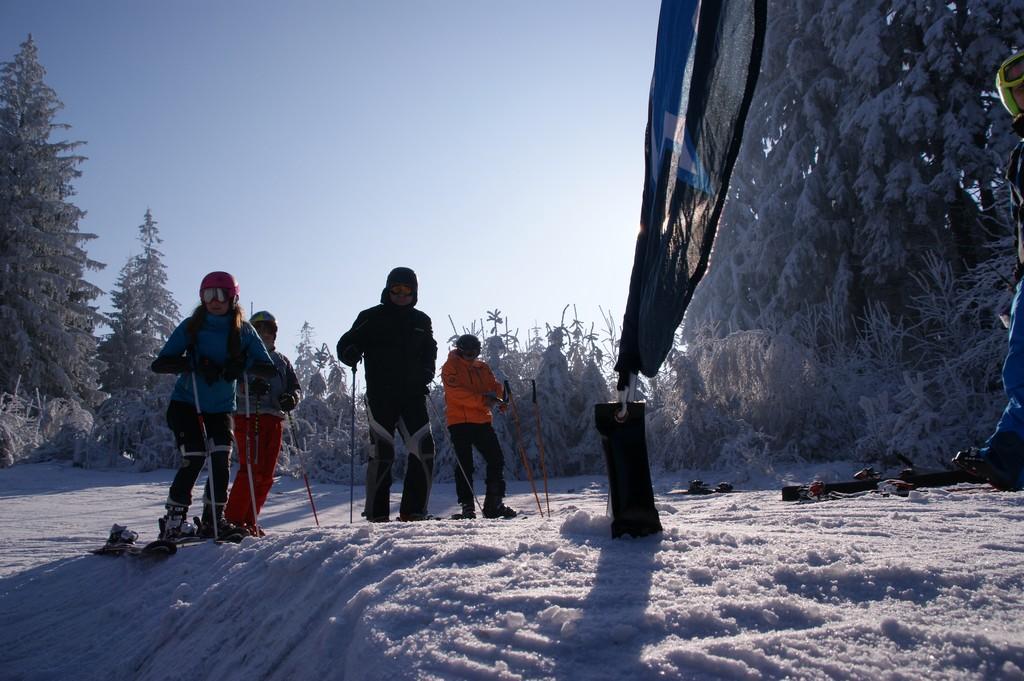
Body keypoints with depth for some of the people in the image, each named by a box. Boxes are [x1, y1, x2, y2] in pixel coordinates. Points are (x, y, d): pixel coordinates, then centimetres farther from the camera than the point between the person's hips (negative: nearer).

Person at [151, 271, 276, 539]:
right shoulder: (191, 327, -8)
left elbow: (268, 368, -10)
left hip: (221, 408, 2)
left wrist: (243, 363, -30)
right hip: (186, 404, -2)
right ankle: (173, 522, 3)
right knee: (194, 460, -11)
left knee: (221, 462, -7)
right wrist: (195, 364, -30)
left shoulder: (243, 331, -4)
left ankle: (213, 521, 7)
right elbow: (159, 364, -14)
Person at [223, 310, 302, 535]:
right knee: (251, 469, -14)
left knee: (266, 474, 4)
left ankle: (249, 520, 13)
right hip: (249, 416, -5)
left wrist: (292, 397, -5)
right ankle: (233, 519, -8)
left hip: (275, 419, 6)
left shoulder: (281, 360, 23)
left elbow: (296, 387, 19)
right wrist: (249, 387, -25)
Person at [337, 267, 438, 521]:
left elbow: (429, 352, 27)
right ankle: (377, 513, 2)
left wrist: (426, 375, 7)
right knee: (382, 452, -8)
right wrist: (351, 353, -20)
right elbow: (346, 343, 4)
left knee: (424, 448, -5)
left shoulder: (421, 321, 17)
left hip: (412, 394, 4)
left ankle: (413, 510, 5)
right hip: (380, 395, -4)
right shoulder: (372, 317, 6)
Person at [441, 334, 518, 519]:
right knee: (465, 464, -3)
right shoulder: (451, 367, -1)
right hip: (459, 421, -5)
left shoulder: (482, 368, 17)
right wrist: (482, 399, -24)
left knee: (496, 460, 2)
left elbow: (494, 386, 9)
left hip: (482, 420, 5)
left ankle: (494, 504, 11)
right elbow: (456, 393, -15)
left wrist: (496, 396, -16)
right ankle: (467, 506, 5)